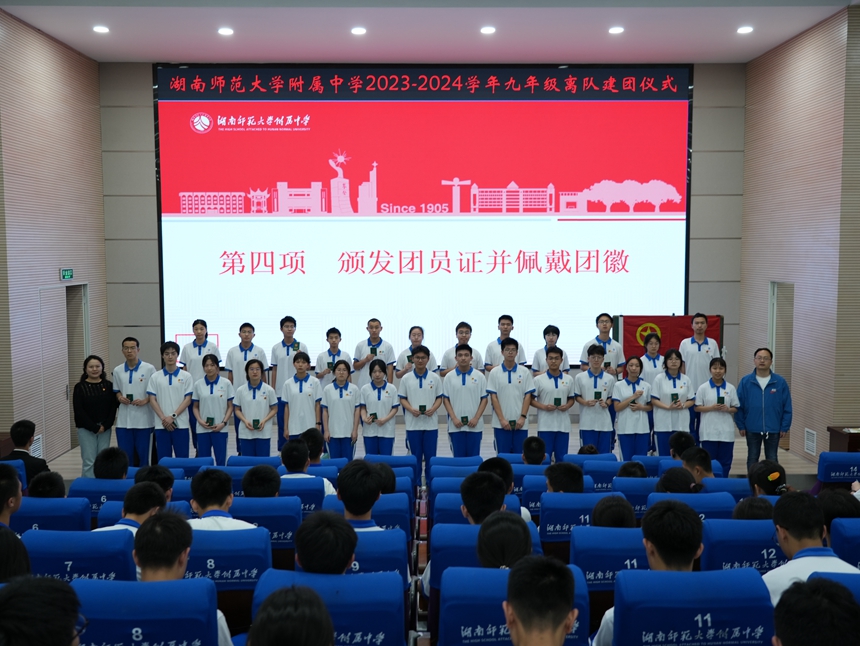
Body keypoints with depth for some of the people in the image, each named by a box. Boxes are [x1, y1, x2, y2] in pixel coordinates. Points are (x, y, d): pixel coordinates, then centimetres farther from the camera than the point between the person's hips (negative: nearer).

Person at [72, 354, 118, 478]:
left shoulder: (108, 386, 4)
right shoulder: (80, 387, -4)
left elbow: (113, 407, 1)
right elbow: (78, 411, -8)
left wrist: (105, 426, -10)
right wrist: (94, 427, -12)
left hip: (105, 429, 3)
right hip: (86, 429, -3)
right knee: (89, 461, -4)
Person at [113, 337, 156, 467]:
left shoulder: (149, 369, -4)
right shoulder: (117, 371, 7)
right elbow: (116, 391, 17)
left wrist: (145, 401, -16)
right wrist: (119, 397, -5)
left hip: (143, 420, -3)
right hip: (123, 420, 3)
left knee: (143, 455, 4)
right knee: (124, 456, 8)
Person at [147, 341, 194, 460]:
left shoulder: (186, 376, 3)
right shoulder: (155, 377, 6)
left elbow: (187, 400, -2)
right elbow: (152, 400, 2)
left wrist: (173, 416, -12)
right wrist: (163, 418, -9)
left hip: (181, 424, -1)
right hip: (161, 425, 1)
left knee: (182, 458, 1)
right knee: (163, 460, 5)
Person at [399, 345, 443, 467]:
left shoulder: (435, 378, 1)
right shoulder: (406, 378, 1)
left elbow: (439, 397, 5)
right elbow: (402, 398, 4)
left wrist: (433, 409, -14)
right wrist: (411, 409, -14)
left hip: (431, 423, 0)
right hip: (413, 423, 0)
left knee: (430, 456, 4)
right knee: (415, 457, 7)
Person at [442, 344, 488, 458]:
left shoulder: (480, 376, 1)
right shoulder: (449, 377, 2)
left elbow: (484, 399, 2)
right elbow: (446, 400, 3)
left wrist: (476, 418, -8)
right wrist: (454, 418, -7)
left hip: (475, 425, 0)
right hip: (456, 425, 0)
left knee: (474, 457, 5)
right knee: (458, 457, 6)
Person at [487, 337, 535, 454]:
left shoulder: (525, 372, 3)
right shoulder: (494, 373, 1)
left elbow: (528, 396, 1)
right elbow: (493, 398, -2)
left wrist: (523, 417, -9)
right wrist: (502, 419, -10)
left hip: (520, 422, 1)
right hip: (501, 423, -1)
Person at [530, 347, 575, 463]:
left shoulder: (569, 379, 6)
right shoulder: (539, 380, -2)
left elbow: (572, 399, 14)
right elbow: (531, 399, 1)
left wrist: (567, 406, -7)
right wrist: (544, 407, -16)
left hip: (563, 425, 2)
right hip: (545, 425, -2)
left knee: (562, 458, 8)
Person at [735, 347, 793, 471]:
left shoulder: (780, 382, -5)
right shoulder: (745, 381, -6)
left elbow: (787, 407, -1)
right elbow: (739, 406, -2)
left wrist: (785, 427, -3)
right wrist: (741, 425, -4)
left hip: (773, 429, 0)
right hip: (752, 429, 0)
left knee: (772, 459, 12)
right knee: (752, 458, 13)